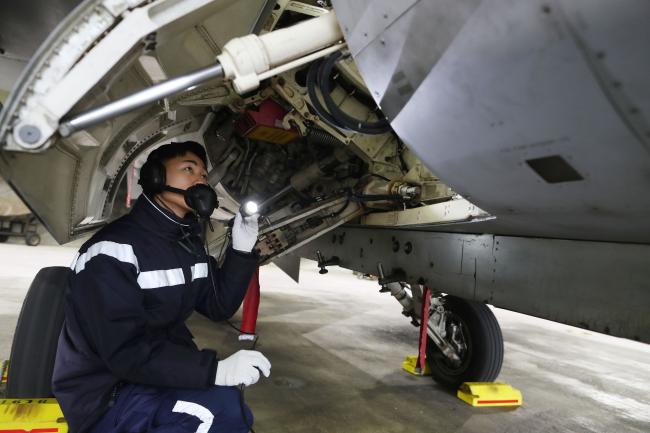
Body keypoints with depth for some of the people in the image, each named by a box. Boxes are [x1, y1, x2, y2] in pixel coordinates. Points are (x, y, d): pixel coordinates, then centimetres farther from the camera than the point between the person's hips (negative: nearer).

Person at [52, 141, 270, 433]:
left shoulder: (191, 243, 5)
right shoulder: (114, 249, -21)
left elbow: (218, 306, 5)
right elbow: (126, 351, -27)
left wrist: (241, 250, -7)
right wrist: (215, 369, -34)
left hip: (159, 374, 8)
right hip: (105, 396, -8)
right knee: (221, 406, -29)